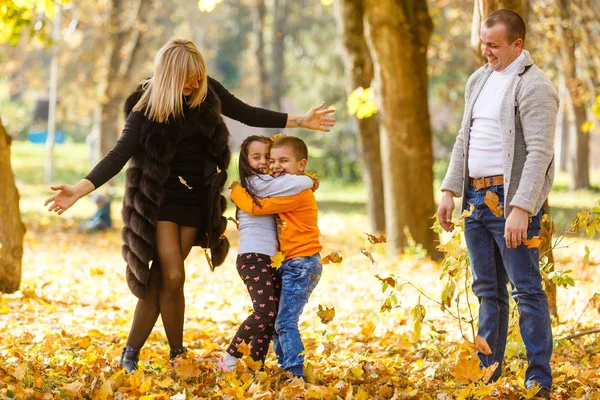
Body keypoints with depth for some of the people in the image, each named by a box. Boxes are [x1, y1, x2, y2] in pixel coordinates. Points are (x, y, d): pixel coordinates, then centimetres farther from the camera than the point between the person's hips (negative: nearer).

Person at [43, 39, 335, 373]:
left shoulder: (207, 91, -3)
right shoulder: (147, 109, -15)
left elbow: (248, 114, 9)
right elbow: (119, 155, -19)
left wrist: (301, 121, 10)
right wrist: (79, 191, -32)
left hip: (195, 201, 3)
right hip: (160, 200, -3)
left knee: (158, 280, 0)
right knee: (172, 277, -13)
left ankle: (131, 354, 9)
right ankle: (178, 355, 1)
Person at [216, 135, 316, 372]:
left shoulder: (263, 182, 22)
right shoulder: (258, 183, -9)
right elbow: (298, 184, -15)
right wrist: (310, 181, 4)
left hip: (269, 259, 10)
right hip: (253, 258, -10)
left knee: (272, 317, 4)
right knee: (265, 311, -20)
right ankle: (229, 359, -11)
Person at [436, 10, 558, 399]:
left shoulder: (534, 86, -12)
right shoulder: (479, 79, 14)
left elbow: (540, 153, -19)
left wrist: (521, 208, -25)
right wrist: (450, 191, 13)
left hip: (511, 199, -8)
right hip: (476, 196, 8)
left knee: (527, 290, -5)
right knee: (489, 291, 14)